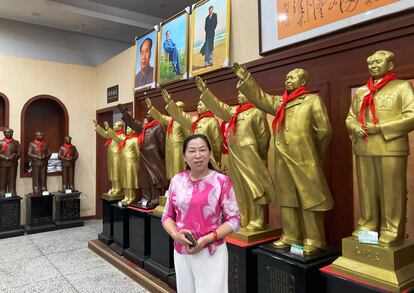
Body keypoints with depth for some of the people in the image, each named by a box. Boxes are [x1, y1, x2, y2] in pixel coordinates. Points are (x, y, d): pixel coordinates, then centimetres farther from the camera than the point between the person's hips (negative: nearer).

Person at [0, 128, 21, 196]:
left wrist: (14, 157, -14)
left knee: (12, 179, 3)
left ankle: (12, 193, 7)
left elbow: (19, 152, 2)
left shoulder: (16, 142, 9)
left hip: (13, 164, 1)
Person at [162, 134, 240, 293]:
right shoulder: (177, 181, 2)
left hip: (212, 252, -3)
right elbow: (167, 216, 8)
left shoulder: (221, 181, -10)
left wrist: (206, 239, -18)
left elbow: (234, 220, -8)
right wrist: (176, 234, -11)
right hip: (181, 252, 4)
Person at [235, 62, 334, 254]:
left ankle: (313, 240, 10)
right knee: (287, 197, 11)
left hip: (305, 160, -5)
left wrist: (312, 152, 5)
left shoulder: (313, 100, 1)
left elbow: (324, 130, -1)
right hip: (283, 160, 6)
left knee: (309, 198, 0)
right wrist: (245, 78, 11)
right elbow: (259, 98, 17)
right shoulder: (279, 102, 16)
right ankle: (291, 236, 22)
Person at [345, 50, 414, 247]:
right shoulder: (360, 92, 18)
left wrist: (379, 127, -13)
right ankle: (367, 227, 17)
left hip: (390, 149, -4)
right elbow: (350, 118, 21)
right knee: (367, 191, 7)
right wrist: (355, 127, -2)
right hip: (363, 150, 4)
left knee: (391, 192, -2)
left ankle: (392, 233, 8)